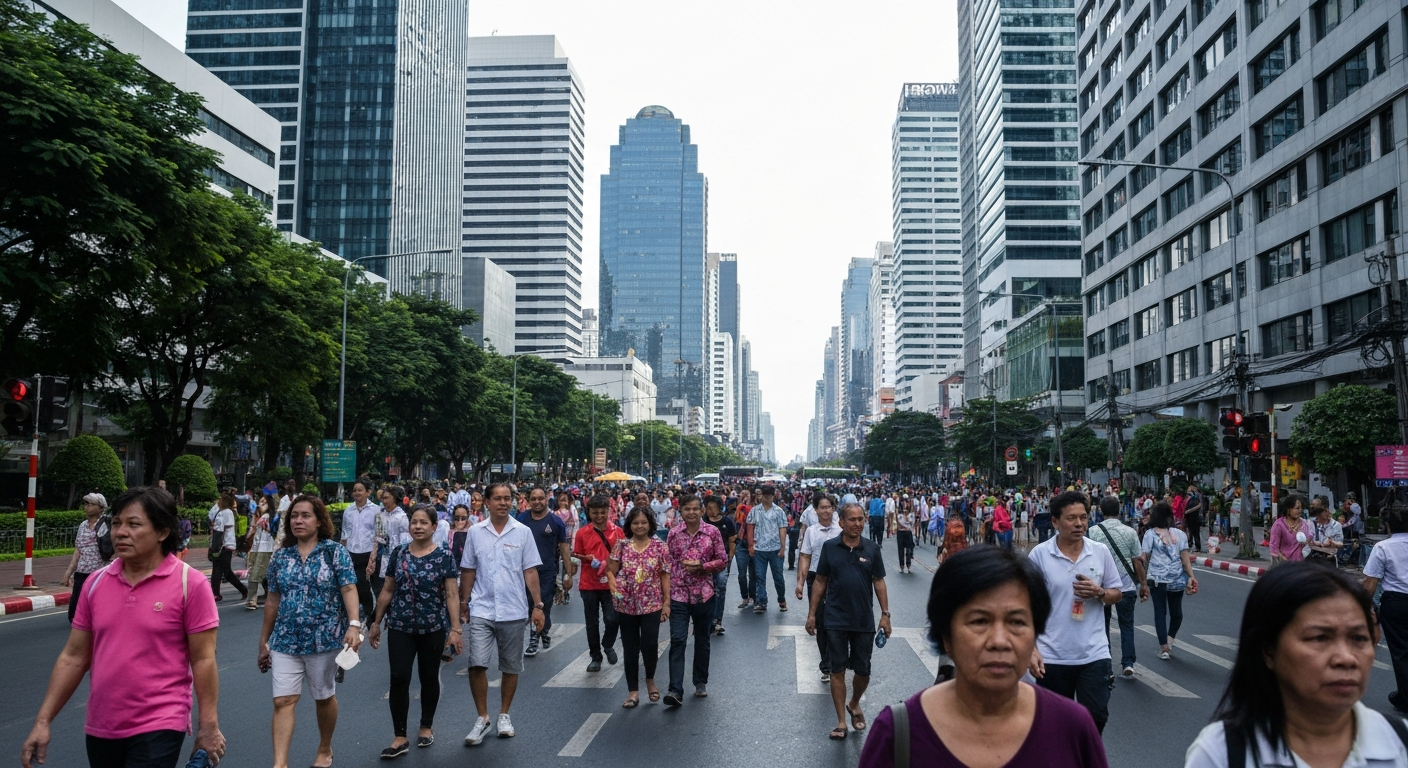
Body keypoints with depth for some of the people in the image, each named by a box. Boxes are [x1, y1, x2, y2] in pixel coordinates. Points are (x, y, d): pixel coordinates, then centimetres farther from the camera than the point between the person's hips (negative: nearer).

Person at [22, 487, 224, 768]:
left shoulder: (189, 583, -11)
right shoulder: (96, 582, 2)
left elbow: (203, 660, -9)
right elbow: (74, 656, 8)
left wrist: (209, 726, -9)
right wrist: (43, 720, 5)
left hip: (159, 728, -5)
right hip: (100, 728, 5)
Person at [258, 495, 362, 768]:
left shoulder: (335, 552, -6)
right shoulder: (281, 556, 5)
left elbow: (349, 589, -15)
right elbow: (273, 600, 11)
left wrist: (354, 624, -29)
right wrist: (264, 640, 12)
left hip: (324, 639, -3)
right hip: (285, 641, 3)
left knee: (324, 697, 13)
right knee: (283, 701, -4)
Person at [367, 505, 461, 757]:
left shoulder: (444, 556, -6)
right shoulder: (398, 553, 3)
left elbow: (452, 595, -8)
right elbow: (387, 591, 10)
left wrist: (456, 628, -15)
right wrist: (376, 622, 10)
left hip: (433, 628, -2)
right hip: (400, 627, 2)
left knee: (429, 678, 11)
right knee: (399, 679, -5)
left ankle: (426, 726, 29)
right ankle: (400, 738, 3)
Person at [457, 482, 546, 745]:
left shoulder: (523, 532, -1)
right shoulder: (475, 531, 1)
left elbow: (530, 571, 0)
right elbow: (468, 570, 8)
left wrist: (537, 606, -2)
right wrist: (463, 602, 8)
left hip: (513, 611, 0)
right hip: (482, 610, 0)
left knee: (511, 667, 10)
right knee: (477, 664, -9)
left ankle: (504, 715, 27)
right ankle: (482, 718, 7)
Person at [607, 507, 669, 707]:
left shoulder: (659, 547, -1)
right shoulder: (621, 546, 2)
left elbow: (665, 576, 1)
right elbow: (610, 571, 4)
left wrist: (666, 603, -2)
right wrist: (613, 584, -17)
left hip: (652, 604, -1)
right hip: (626, 605, 1)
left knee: (649, 644, -9)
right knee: (630, 648, 7)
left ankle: (650, 679, 21)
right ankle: (633, 691, 19)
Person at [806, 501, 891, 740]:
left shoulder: (872, 548, -2)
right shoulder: (829, 547, -4)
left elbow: (879, 582, 3)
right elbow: (820, 582, 2)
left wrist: (885, 614, -1)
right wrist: (812, 613, 1)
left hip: (865, 621, 1)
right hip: (836, 620, -1)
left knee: (863, 671, 10)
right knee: (837, 670, 6)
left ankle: (854, 704, 38)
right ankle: (841, 721, 16)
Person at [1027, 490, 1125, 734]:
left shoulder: (1101, 552, 1)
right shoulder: (1039, 554, -6)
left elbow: (1117, 594, 10)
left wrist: (1099, 592, -13)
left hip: (1094, 654, 1)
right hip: (1052, 657, -1)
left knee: (1097, 717, 0)